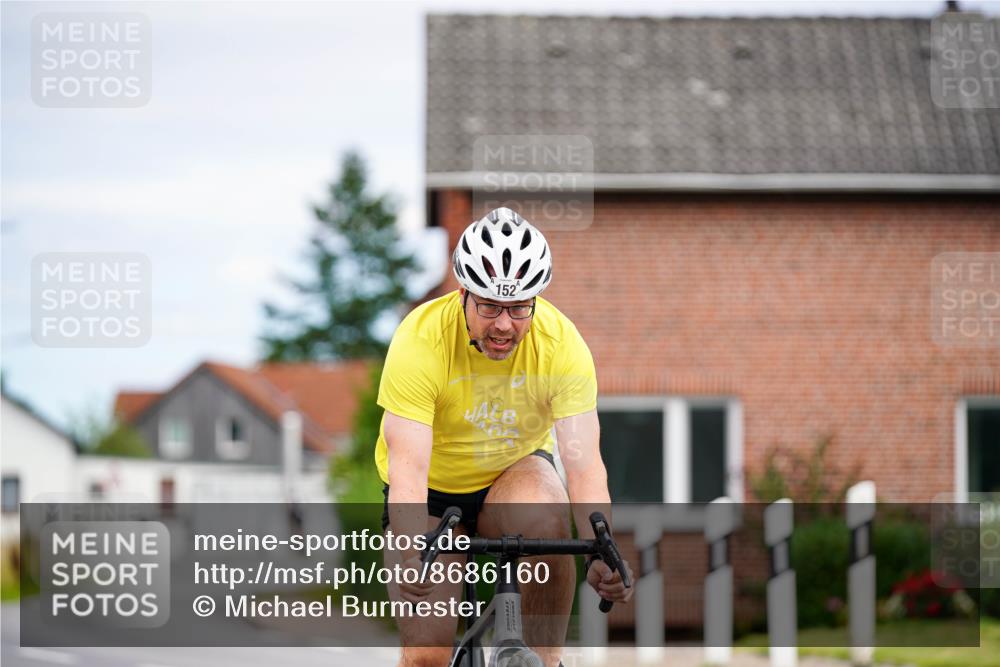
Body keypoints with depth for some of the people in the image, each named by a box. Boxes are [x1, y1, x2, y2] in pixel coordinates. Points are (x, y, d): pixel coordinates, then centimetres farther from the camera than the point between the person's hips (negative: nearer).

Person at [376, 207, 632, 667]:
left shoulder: (562, 343, -23)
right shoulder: (420, 340, -28)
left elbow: (584, 462, -28)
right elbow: (407, 466, -35)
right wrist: (413, 557, -53)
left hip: (515, 472, 1)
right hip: (434, 490, -1)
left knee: (546, 520, -35)